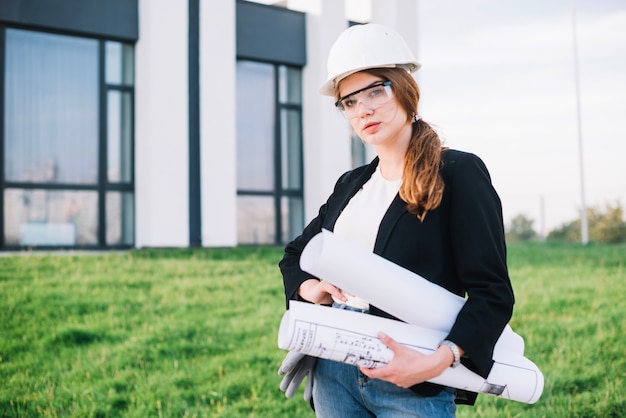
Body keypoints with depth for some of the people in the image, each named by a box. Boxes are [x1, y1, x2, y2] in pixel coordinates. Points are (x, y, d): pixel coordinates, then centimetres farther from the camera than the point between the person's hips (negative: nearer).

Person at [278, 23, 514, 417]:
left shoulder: (459, 173, -7)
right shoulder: (351, 185, 11)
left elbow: (492, 293, -12)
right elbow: (294, 256, 22)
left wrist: (439, 361, -26)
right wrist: (310, 288, 0)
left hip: (414, 385, -5)